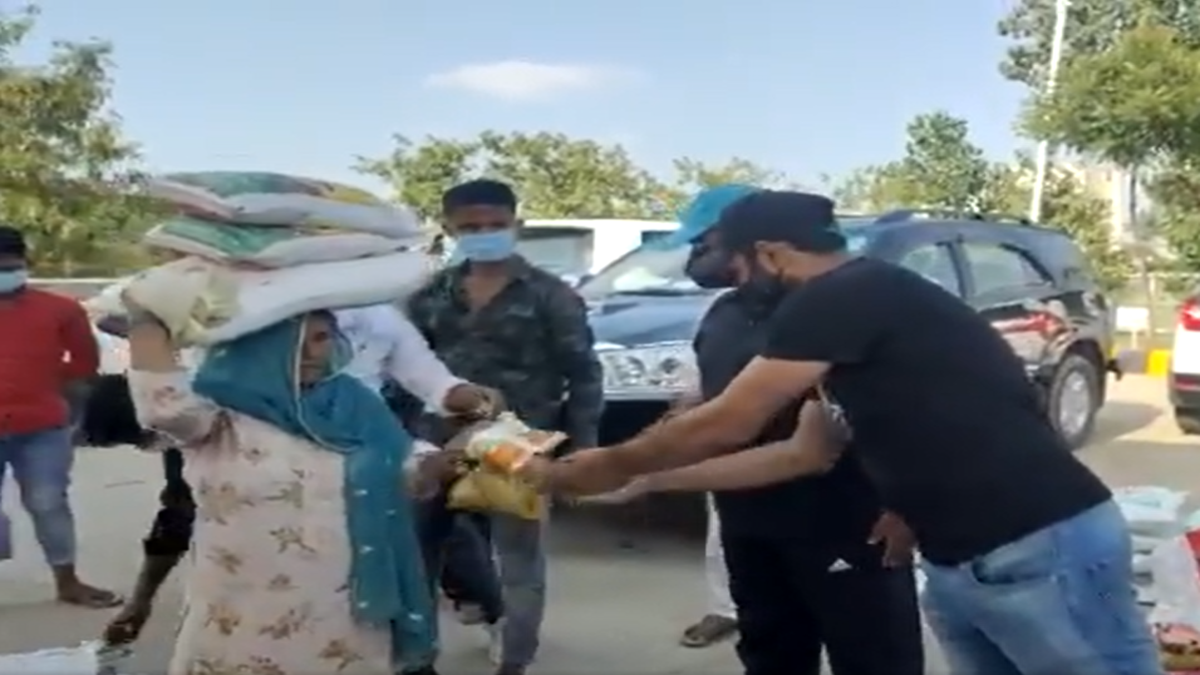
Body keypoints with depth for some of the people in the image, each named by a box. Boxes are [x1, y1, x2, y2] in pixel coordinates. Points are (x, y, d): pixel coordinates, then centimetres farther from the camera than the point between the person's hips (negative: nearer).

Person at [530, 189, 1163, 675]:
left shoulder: (839, 298, -14)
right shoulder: (858, 309, 17)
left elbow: (724, 425, -9)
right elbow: (806, 453, 23)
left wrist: (608, 466, 7)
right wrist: (658, 479, 26)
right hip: (956, 568, 10)